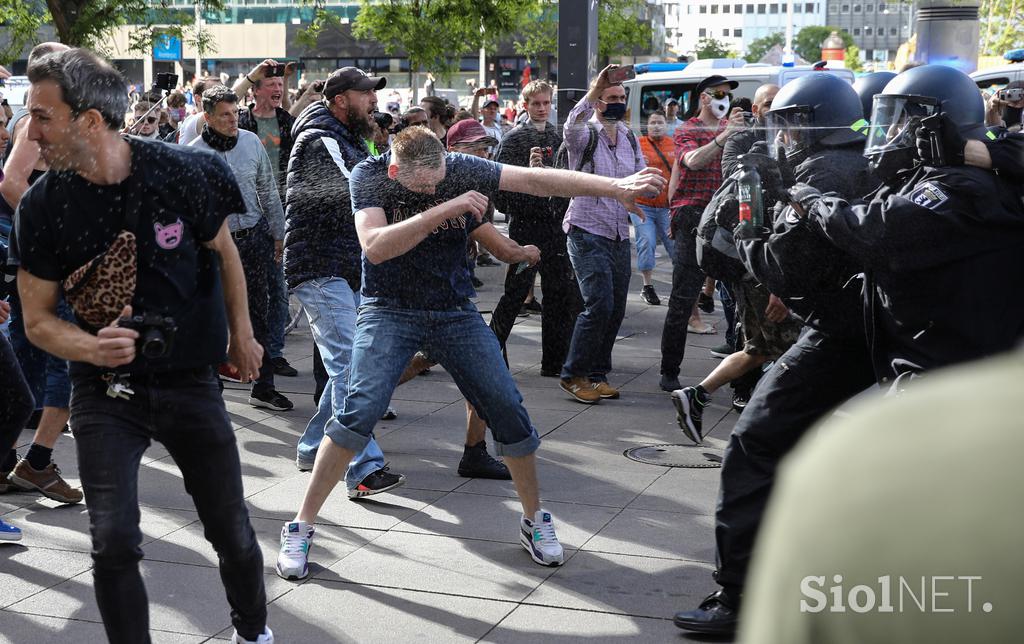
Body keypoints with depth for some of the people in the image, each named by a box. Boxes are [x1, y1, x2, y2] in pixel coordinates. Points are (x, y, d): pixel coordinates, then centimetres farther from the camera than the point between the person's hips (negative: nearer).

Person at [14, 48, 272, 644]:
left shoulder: (182, 172, -14)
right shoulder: (43, 206, -10)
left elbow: (224, 253, 5)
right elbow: (39, 319, -3)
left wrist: (242, 337, 14)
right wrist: (93, 347, -23)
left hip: (190, 379, 0)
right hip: (105, 391, 0)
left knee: (233, 532, 11)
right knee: (113, 544, -11)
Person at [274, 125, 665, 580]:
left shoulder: (460, 170, -10)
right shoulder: (369, 176, -14)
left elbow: (534, 179, -11)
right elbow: (375, 247, -29)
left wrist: (614, 187, -17)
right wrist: (444, 209, -34)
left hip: (455, 312, 3)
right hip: (389, 310, -3)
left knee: (509, 412, -3)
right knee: (360, 411, -21)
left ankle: (534, 518, 19)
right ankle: (301, 527, -8)